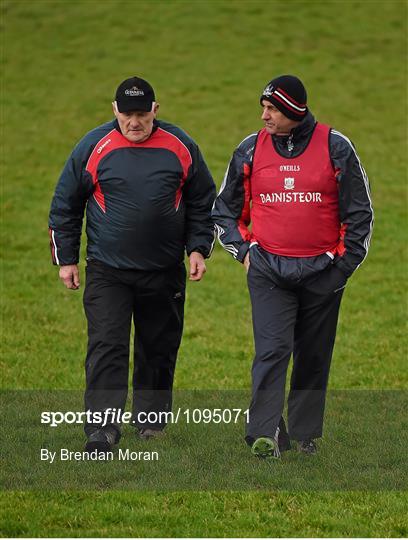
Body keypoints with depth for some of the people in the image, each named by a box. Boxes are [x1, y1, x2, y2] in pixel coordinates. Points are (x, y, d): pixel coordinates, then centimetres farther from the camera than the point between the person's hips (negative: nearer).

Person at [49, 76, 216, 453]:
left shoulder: (180, 146, 0)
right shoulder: (94, 147, -3)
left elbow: (202, 201, 12)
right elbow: (65, 205, 5)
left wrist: (198, 248, 3)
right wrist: (66, 259, 4)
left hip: (164, 271, 2)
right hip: (107, 271, -2)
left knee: (159, 348, 11)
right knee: (106, 348, -12)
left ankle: (151, 417, 28)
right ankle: (103, 428, -14)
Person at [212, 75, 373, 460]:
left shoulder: (335, 147, -1)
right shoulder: (251, 150, 4)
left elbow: (359, 210, 6)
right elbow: (225, 208, 16)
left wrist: (346, 261, 3)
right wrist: (243, 251, 6)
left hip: (322, 273, 0)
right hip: (269, 271, 0)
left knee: (314, 357, 9)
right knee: (272, 350, -13)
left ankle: (305, 433, 21)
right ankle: (265, 434, -17)